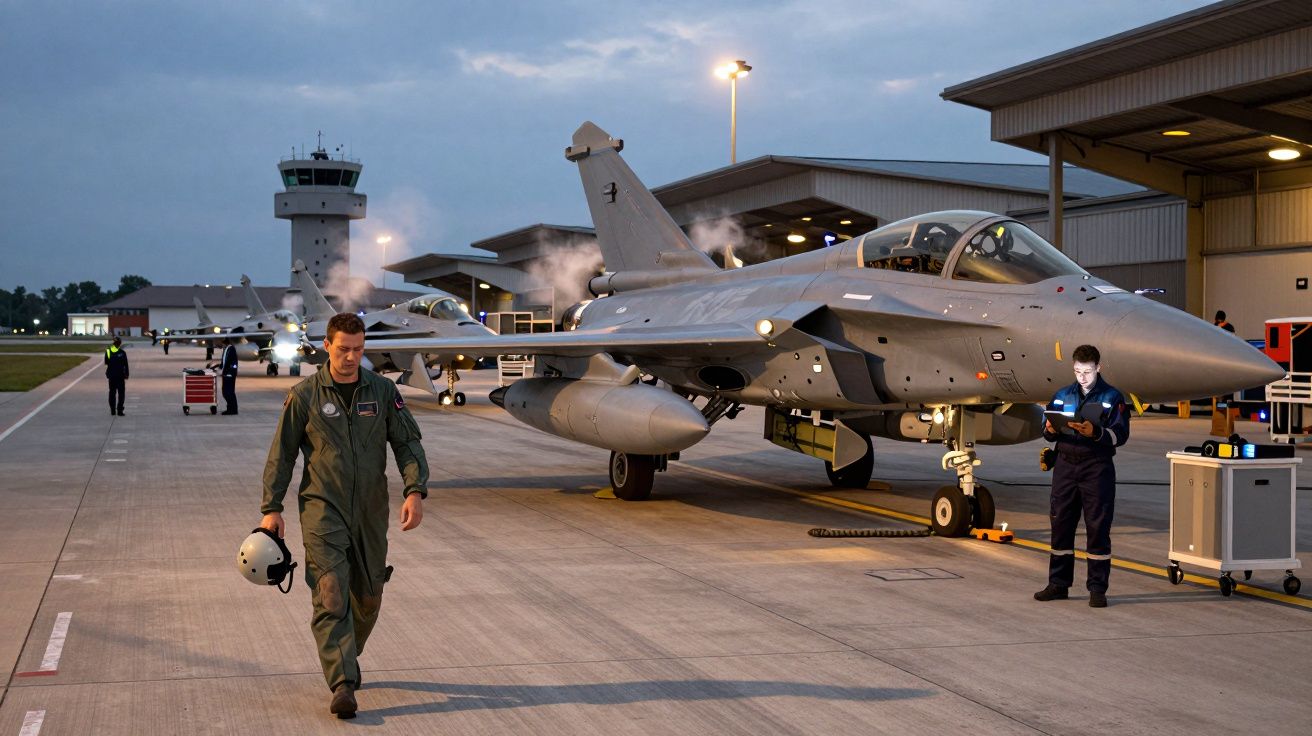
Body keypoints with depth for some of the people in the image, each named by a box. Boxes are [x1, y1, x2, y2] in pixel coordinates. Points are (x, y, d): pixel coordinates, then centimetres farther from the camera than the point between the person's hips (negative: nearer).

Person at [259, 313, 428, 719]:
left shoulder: (383, 391, 3)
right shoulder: (305, 395, -2)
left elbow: (408, 443, 2)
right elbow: (281, 454, 2)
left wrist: (415, 491, -12)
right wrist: (271, 509, -2)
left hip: (371, 512, 3)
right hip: (323, 508, -3)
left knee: (368, 597, 12)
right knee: (331, 594, -15)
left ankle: (347, 658, 37)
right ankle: (343, 685, -18)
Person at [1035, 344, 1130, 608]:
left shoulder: (1112, 397, 1)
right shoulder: (1062, 395, 13)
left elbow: (1120, 434, -7)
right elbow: (1049, 433, 14)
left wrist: (1096, 433, -24)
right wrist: (1050, 430, -9)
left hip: (1097, 468, -4)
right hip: (1066, 465, 4)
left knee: (1098, 527, -2)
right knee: (1060, 524, 6)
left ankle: (1097, 589, 3)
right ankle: (1058, 584, 16)